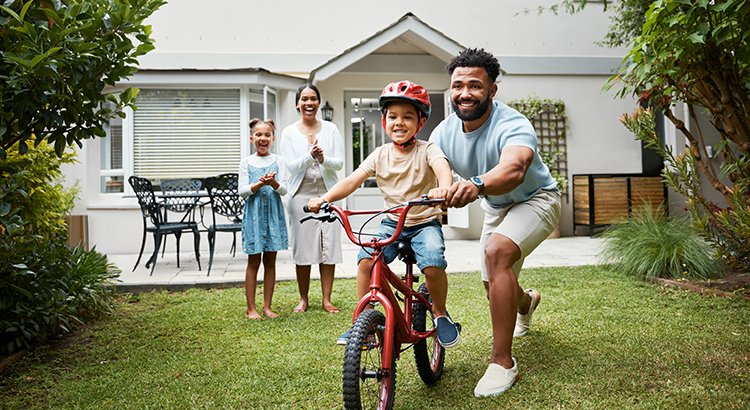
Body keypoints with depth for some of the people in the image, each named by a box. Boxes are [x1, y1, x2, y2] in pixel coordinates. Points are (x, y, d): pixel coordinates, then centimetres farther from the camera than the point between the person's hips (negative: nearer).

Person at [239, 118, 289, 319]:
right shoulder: (246, 162, 5)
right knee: (253, 261, 0)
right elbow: (242, 191, -1)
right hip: (254, 213, -1)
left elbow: (284, 190, 0)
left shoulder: (278, 161, 6)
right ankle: (251, 308, 7)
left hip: (273, 213, 1)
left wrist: (273, 183, -21)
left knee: (270, 261, 5)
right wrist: (259, 184, -18)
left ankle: (267, 306, 14)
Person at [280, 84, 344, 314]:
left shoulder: (330, 129, 7)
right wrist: (310, 156, -21)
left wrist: (323, 159, -19)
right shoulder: (289, 133, 6)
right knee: (302, 247, 1)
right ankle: (303, 299, 17)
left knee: (329, 246, 0)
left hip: (327, 193, 1)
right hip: (301, 195, 0)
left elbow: (339, 163, 2)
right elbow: (291, 166, -3)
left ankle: (327, 299, 12)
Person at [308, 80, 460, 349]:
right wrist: (325, 198, -24)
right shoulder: (380, 155, 2)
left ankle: (440, 314, 1)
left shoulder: (426, 150, -8)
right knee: (366, 259, -21)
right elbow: (352, 181, -6)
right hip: (392, 222, 3)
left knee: (433, 263, -29)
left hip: (425, 223, -3)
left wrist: (443, 188, -55)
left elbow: (443, 168, -30)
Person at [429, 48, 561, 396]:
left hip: (534, 200, -6)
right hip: (495, 208, 6)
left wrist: (477, 184, -74)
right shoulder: (445, 132, -14)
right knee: (495, 288, 12)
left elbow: (513, 169, -54)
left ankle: (503, 362, -24)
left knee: (497, 250, -34)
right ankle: (526, 301, 54)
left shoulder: (512, 125, -33)